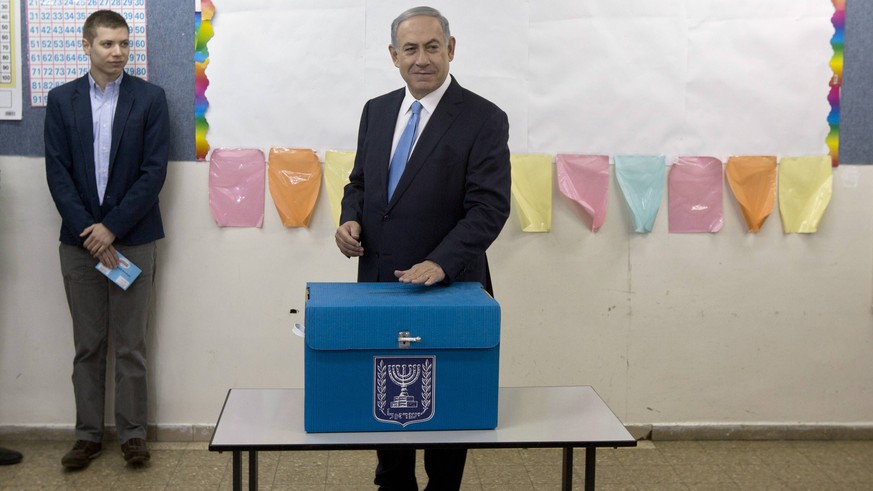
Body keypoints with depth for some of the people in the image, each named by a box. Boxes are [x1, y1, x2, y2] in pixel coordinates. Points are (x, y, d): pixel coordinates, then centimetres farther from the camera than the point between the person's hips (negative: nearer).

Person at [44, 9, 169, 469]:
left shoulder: (150, 98, -1)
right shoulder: (62, 99, 5)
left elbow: (154, 170, -7)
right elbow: (57, 172, 1)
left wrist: (112, 228, -11)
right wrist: (87, 230, -10)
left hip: (133, 238, -2)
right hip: (79, 239, 2)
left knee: (131, 344, 4)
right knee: (87, 344, 9)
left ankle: (132, 432, 14)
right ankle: (88, 434, 18)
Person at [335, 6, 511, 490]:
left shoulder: (484, 119, -9)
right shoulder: (376, 110, 8)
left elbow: (490, 206, -16)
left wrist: (440, 263, -29)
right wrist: (350, 218, -4)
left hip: (445, 288, -4)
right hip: (379, 285, 5)